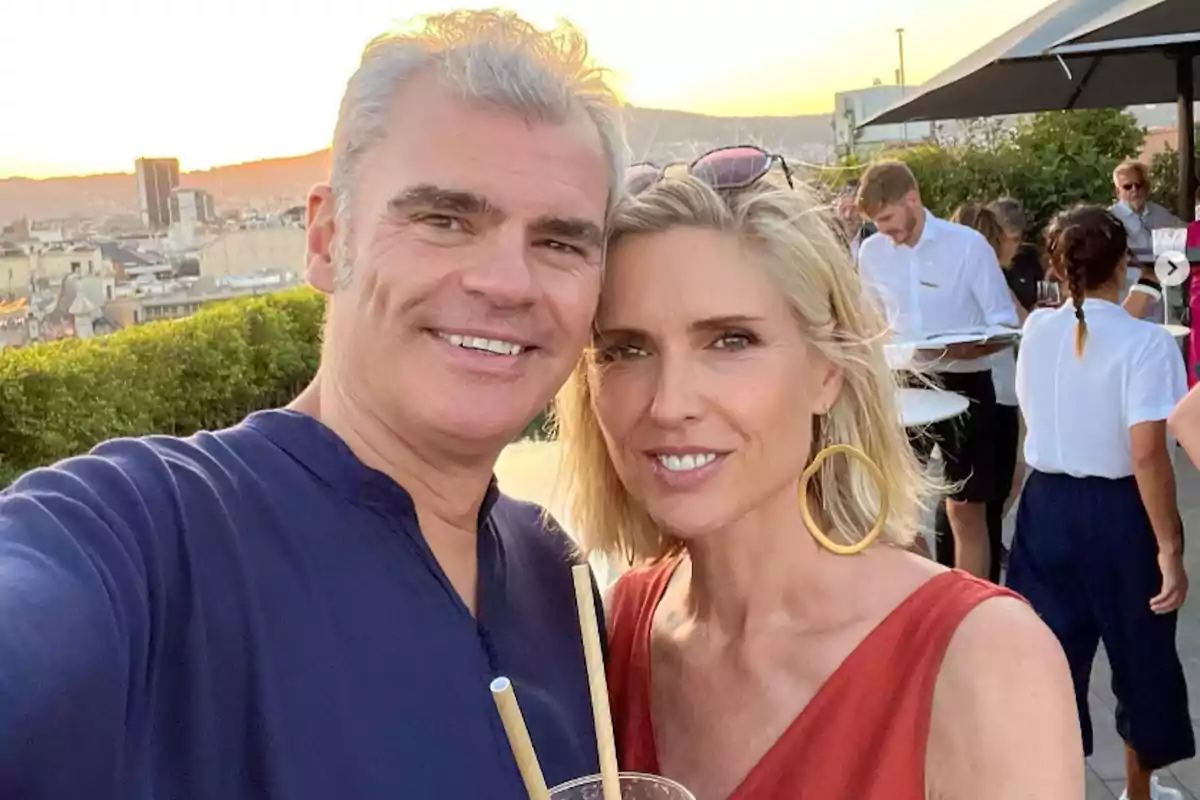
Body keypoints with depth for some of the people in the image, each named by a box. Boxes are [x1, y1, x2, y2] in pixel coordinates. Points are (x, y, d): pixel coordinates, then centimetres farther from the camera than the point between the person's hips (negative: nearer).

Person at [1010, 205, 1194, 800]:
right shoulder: (1145, 342, -17)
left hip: (1048, 504, 4)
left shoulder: (1036, 330, -1)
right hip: (1118, 512, -3)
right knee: (1141, 653, 18)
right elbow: (1147, 453, -22)